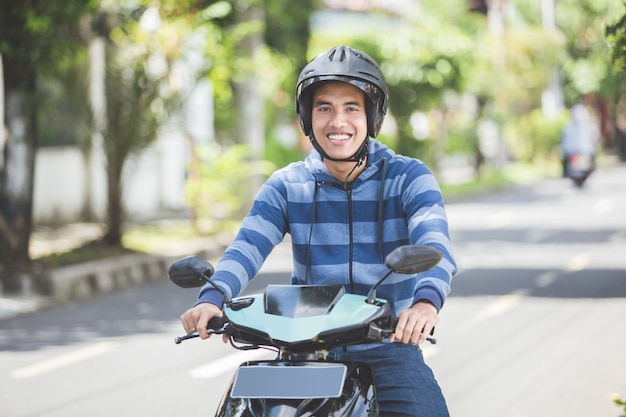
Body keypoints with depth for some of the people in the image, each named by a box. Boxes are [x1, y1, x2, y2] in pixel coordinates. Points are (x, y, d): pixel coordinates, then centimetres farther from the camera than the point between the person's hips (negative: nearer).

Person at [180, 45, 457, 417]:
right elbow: (248, 245, -6)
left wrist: (426, 301, -40)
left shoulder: (408, 178, 0)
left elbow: (435, 245, -16)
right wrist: (213, 297, -28)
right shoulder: (286, 185, 8)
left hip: (387, 347, -2)